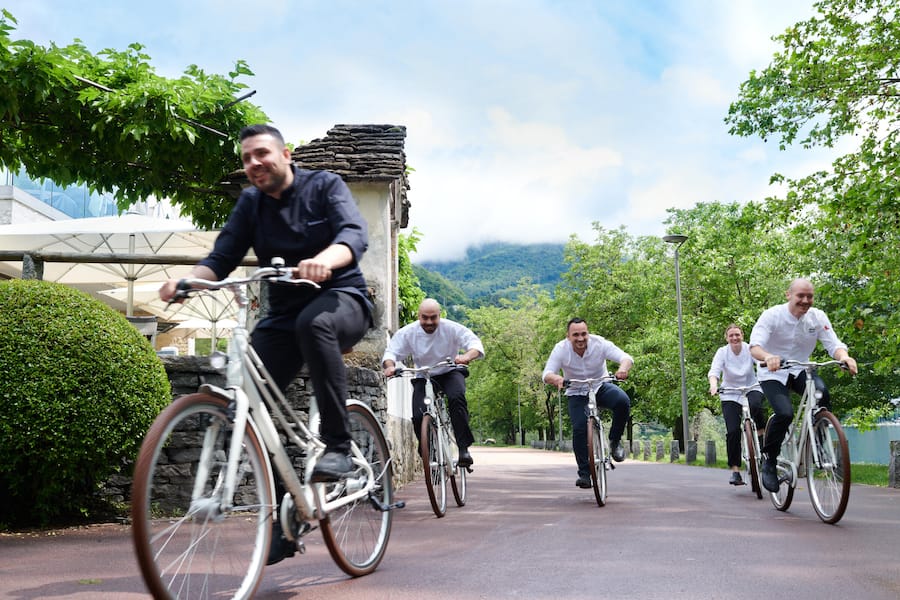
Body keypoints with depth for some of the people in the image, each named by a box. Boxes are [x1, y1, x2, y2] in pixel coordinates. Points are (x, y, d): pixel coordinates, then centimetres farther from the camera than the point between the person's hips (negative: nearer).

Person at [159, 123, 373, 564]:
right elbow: (222, 257, -3)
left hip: (341, 298, -4)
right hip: (284, 314, 4)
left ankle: (337, 446, -30)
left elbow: (355, 233, -21)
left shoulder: (324, 185, -3)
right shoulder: (251, 204, 7)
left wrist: (323, 261, -44)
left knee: (313, 322, -40)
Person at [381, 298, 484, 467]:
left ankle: (463, 448, -30)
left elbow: (474, 342, -21)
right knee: (418, 416, -19)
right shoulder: (407, 333, -10)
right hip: (423, 378, 2)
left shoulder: (452, 328, -15)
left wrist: (467, 356, -46)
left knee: (456, 397, -34)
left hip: (450, 373, -1)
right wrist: (390, 365, -36)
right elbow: (391, 352, -11)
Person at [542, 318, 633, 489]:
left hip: (601, 387, 0)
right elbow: (546, 374, -25)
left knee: (622, 401, -29)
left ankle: (615, 442, -6)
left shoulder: (600, 344, -19)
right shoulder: (561, 349, -17)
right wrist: (555, 378, -50)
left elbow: (627, 358, -26)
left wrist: (623, 368, -51)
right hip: (577, 394, 0)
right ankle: (584, 474, -4)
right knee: (579, 429, -20)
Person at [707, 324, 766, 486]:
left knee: (754, 406, -36)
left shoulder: (750, 349, -10)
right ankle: (735, 470, -3)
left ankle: (761, 433, -9)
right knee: (733, 431, -12)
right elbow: (714, 371, -24)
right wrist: (713, 386, -45)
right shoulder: (722, 352, -11)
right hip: (730, 395, 0)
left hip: (751, 388, 0)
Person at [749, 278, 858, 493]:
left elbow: (834, 345, -13)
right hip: (773, 373, -3)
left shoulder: (818, 317, -5)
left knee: (821, 391, -30)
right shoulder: (772, 316, -15)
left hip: (800, 371, 3)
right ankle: (769, 462, -5)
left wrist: (844, 357, -38)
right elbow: (754, 346, -27)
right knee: (784, 413, -28)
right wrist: (768, 357, -51)